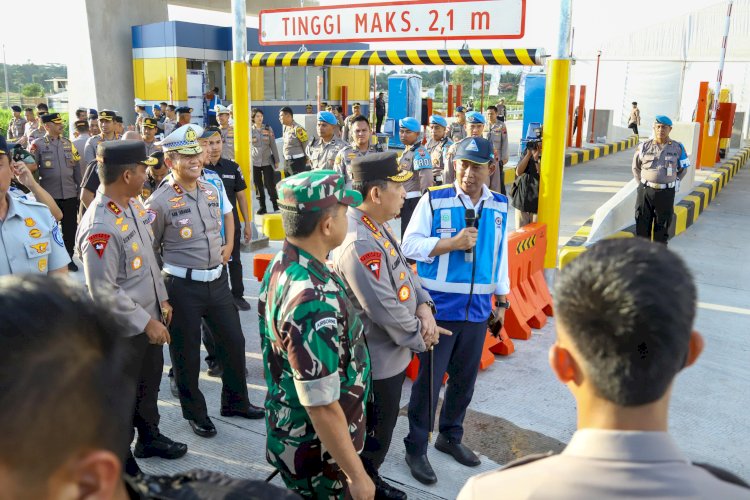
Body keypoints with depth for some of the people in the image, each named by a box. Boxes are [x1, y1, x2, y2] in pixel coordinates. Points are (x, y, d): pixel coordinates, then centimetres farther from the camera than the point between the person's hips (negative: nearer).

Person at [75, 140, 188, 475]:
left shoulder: (133, 206, 0)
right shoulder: (99, 228, -29)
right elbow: (103, 292, -27)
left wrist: (161, 299, 12)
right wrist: (146, 323, -20)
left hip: (150, 319, 9)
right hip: (123, 330, -8)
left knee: (149, 384, 27)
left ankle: (149, 438, 50)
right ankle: (121, 464, 34)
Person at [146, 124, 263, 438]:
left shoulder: (211, 189, 3)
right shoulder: (159, 202, -14)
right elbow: (148, 250, -8)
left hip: (217, 279, 6)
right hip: (183, 286, -6)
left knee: (233, 340, 15)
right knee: (186, 353, 10)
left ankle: (235, 401, 35)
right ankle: (194, 412, 31)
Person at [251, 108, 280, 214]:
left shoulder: (268, 129, 3)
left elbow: (273, 145, 5)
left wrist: (276, 160, 4)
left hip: (267, 161, -1)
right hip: (254, 162, 1)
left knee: (270, 185, -5)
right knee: (258, 186, 5)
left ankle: (276, 206, 5)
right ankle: (262, 207, 14)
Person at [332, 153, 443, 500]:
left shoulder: (378, 225, 2)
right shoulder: (359, 243, -31)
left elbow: (403, 271, 11)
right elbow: (385, 309, -29)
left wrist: (423, 307, -6)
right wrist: (421, 338, -13)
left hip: (391, 352, 10)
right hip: (378, 360, -10)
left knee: (378, 430, 27)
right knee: (374, 437, 11)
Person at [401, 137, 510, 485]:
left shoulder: (499, 206, 6)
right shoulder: (434, 200, -9)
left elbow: (501, 255, 14)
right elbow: (409, 245, -11)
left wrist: (502, 300, 16)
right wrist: (453, 242, -21)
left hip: (477, 309, 5)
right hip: (439, 307, -4)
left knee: (465, 378, 16)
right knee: (429, 379, 4)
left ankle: (450, 436, 37)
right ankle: (416, 448, 21)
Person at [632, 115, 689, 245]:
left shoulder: (678, 148, 2)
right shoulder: (644, 146, 2)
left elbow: (683, 169, 14)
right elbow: (636, 167, 15)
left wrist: (674, 183, 8)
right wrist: (642, 183, 10)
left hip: (666, 193, 0)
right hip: (645, 191, 1)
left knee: (662, 229, 6)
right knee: (642, 226, 4)